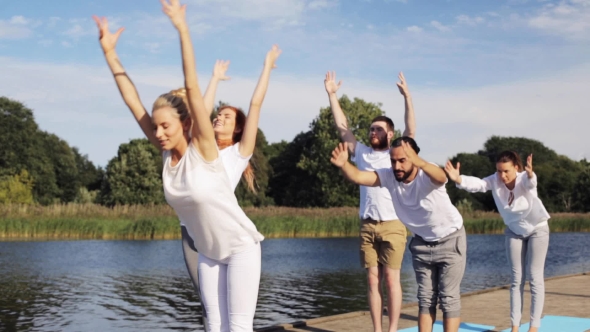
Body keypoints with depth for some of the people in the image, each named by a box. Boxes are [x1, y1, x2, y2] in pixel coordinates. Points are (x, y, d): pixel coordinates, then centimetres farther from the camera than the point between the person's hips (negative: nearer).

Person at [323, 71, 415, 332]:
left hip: (392, 225, -3)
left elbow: (411, 130, -11)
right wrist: (332, 95, 9)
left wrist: (407, 97, -21)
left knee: (391, 279, -2)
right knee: (372, 280, 5)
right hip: (367, 226, 3)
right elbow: (342, 127, 12)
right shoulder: (362, 152, 12)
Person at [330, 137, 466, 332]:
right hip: (421, 242, 5)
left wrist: (420, 163, -77)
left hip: (450, 240, -5)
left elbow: (440, 177, -56)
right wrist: (344, 165, -53)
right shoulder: (389, 176, -18)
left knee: (448, 298, -4)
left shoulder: (427, 176, -31)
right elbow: (357, 177, -31)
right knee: (425, 298, 7)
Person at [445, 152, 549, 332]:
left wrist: (530, 174, -79)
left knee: (535, 277, -4)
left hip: (537, 229, -3)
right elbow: (477, 184, -39)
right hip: (514, 231, 4)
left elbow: (530, 182, -54)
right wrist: (458, 179, -60)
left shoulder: (524, 179, -30)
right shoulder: (495, 180, -22)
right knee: (516, 278, 5)